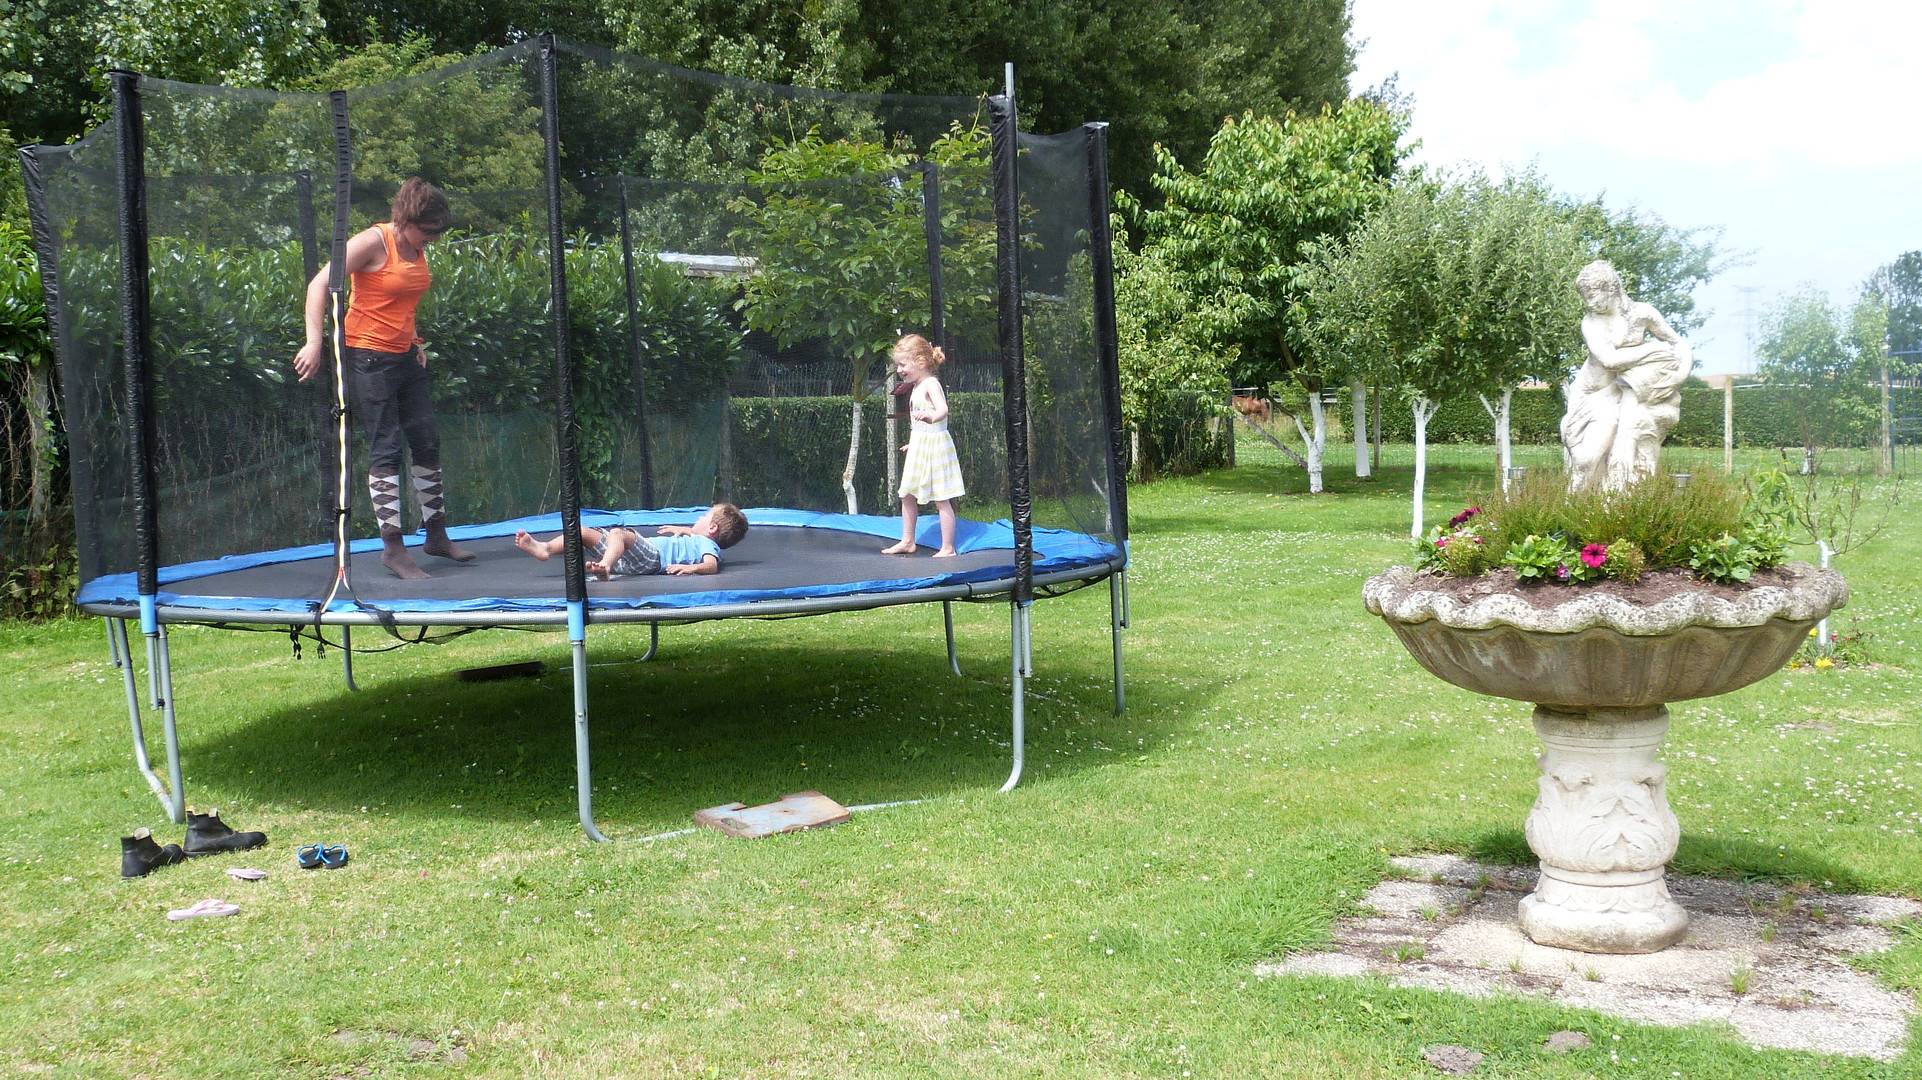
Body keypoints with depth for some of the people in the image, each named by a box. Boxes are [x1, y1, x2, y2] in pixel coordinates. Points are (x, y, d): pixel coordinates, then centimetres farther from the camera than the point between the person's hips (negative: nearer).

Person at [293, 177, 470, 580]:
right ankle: (392, 547, 0)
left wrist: (415, 341, 14)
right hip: (368, 357, -8)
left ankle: (437, 535, 21)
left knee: (428, 444, 10)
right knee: (386, 450, -6)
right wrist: (314, 342, -28)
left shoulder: (418, 250, 8)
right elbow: (319, 285, -20)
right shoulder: (373, 243, -15)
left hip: (405, 358, 8)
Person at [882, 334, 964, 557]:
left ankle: (948, 548, -1)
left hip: (934, 445, -10)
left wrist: (930, 416, -54)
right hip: (919, 448, 10)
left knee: (942, 501, -5)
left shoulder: (931, 384, -16)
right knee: (907, 496, 15)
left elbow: (943, 409, -33)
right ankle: (907, 542, 26)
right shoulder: (916, 388, 13)